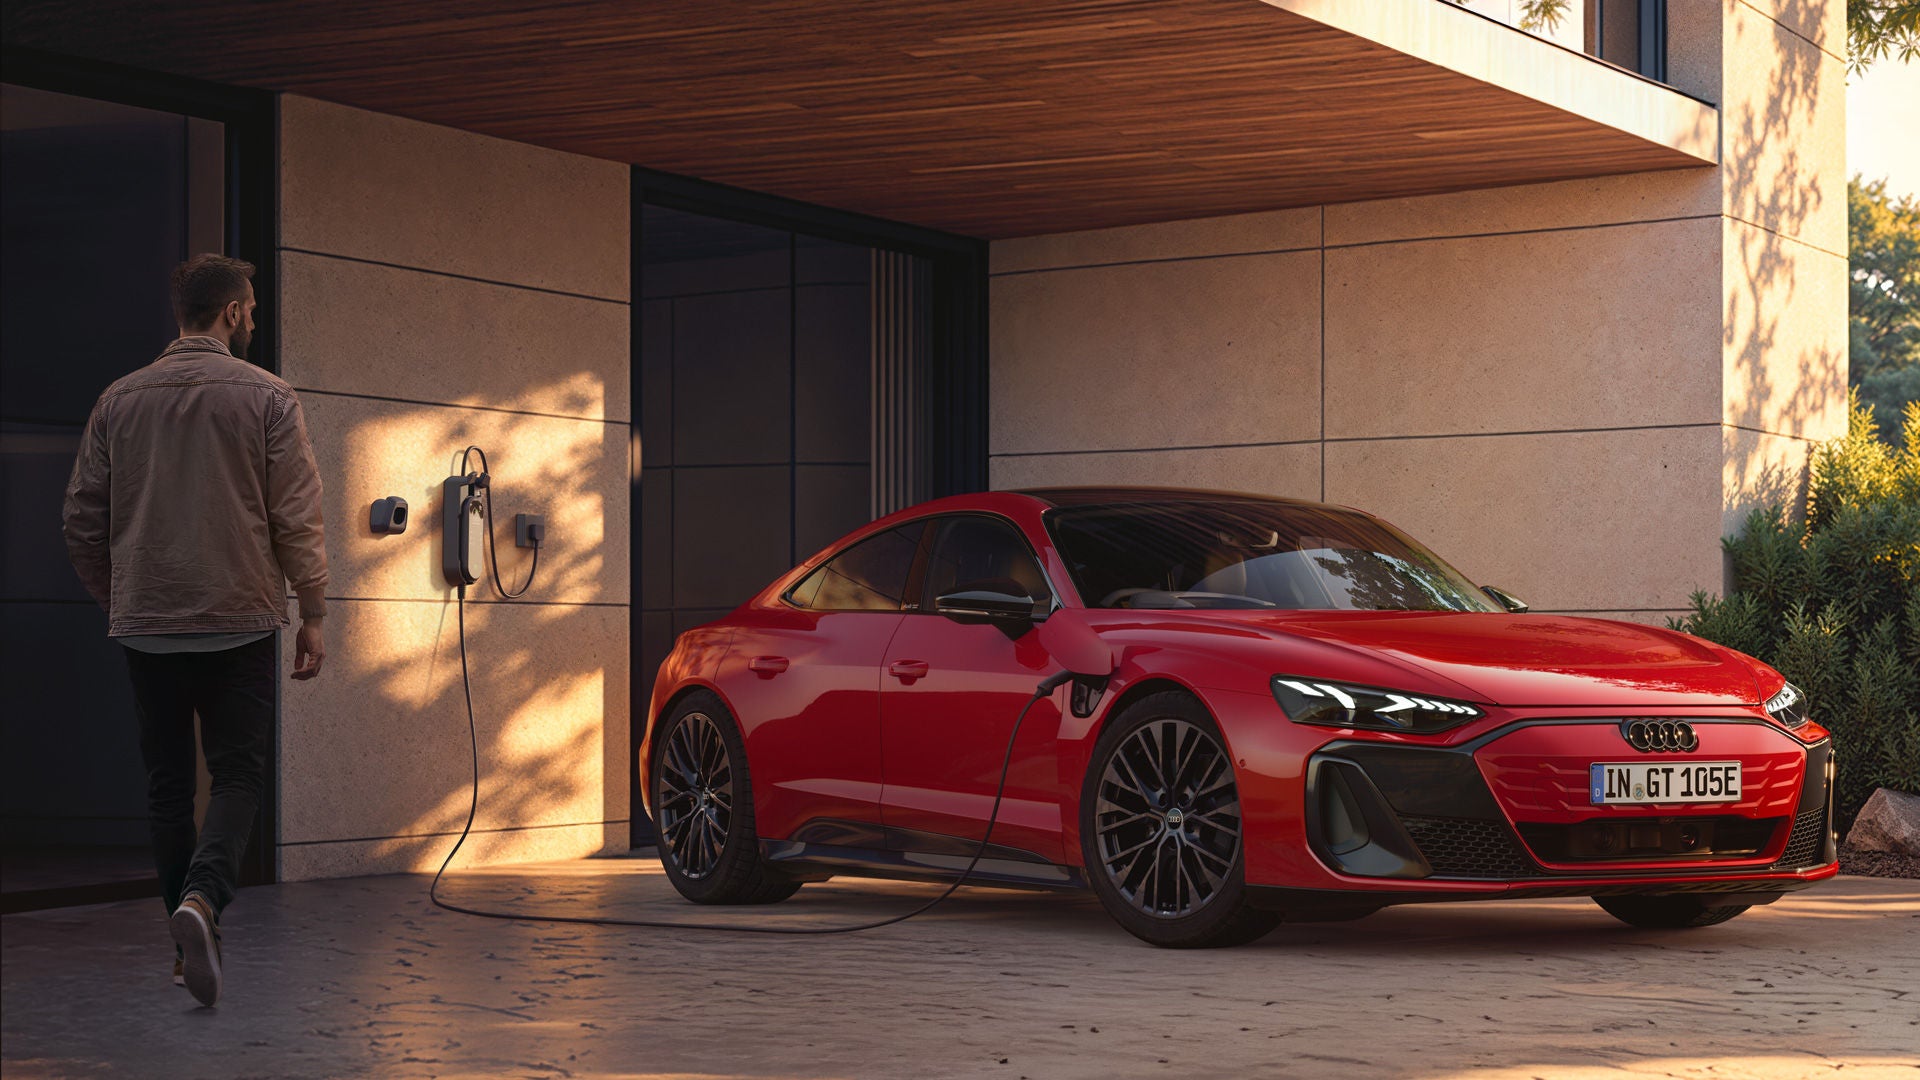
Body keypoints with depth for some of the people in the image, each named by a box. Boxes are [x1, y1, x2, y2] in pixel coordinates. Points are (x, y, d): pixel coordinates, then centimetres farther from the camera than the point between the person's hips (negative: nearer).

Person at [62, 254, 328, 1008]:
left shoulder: (120, 401, 7)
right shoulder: (265, 398, -3)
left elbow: (83, 521, 10)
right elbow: (297, 520, -6)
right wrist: (312, 616, 2)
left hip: (145, 626, 3)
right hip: (240, 624, -3)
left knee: (168, 782, 11)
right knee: (237, 774, 2)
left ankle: (191, 943, 13)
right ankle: (201, 897, -24)